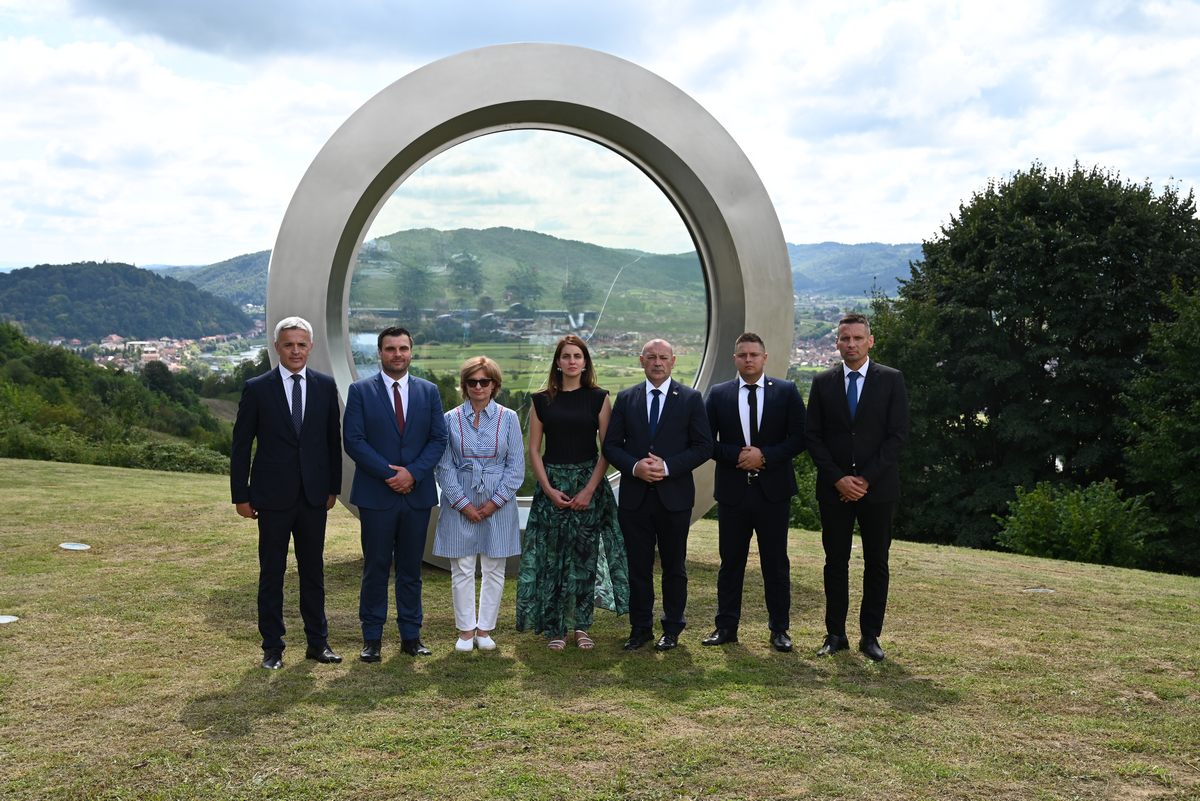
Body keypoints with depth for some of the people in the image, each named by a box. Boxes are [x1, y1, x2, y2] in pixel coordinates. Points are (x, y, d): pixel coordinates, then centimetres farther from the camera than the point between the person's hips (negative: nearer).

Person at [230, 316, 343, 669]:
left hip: (314, 495, 2)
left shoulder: (325, 386, 3)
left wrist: (334, 487, 7)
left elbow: (333, 440, 9)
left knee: (313, 570, 11)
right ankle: (272, 647, 16)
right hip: (273, 496, -2)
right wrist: (240, 495, -3)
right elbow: (241, 446, -1)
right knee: (272, 573, 6)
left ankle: (318, 642, 22)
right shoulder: (257, 389, -4)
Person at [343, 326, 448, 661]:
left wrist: (412, 473, -11)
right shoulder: (361, 390, 0)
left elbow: (438, 439, 3)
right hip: (376, 495, -2)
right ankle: (372, 638, 13)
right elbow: (353, 440, -7)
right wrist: (389, 473, -14)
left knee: (411, 569, 9)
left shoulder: (429, 391, 8)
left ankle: (411, 636, 18)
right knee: (376, 568, 4)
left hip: (417, 494, 2)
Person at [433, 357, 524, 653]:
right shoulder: (451, 419, 1)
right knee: (462, 570, 4)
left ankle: (485, 629, 18)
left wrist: (495, 502, -8)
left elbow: (516, 466, 0)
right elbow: (445, 466, 0)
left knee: (494, 570, 6)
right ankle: (466, 630, 15)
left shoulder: (508, 418, 1)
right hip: (460, 504, 0)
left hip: (498, 505, 0)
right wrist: (463, 504, -9)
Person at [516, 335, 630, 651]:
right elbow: (534, 449, 3)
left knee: (584, 555, 4)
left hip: (589, 484, -1)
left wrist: (590, 489, -11)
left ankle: (581, 625, 17)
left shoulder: (598, 398, 1)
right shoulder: (542, 400, 4)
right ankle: (555, 627, 13)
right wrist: (548, 489, -8)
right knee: (552, 556, 3)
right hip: (551, 485, 1)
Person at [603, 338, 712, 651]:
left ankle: (672, 628, 22)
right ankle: (640, 628, 19)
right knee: (638, 566, 8)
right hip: (634, 496, 2)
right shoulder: (625, 399, 6)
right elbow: (611, 445, 4)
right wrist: (634, 466, -14)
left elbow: (703, 446, -4)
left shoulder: (690, 399, 0)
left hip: (674, 496, -1)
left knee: (674, 566, 9)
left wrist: (667, 467, -15)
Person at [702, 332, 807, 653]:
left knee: (776, 563, 6)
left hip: (773, 491, -1)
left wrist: (764, 456, -15)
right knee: (730, 561, 9)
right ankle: (726, 627, 18)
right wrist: (736, 455, -14)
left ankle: (779, 629, 16)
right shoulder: (718, 395, 5)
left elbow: (798, 438, -3)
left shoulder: (786, 392, 1)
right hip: (732, 491, 1)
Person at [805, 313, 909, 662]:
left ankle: (870, 635, 14)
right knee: (835, 561, 6)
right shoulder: (823, 382, 5)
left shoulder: (891, 380, 0)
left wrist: (866, 478, -12)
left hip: (878, 487, -1)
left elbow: (897, 435, -5)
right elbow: (813, 436, 2)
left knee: (876, 563, 5)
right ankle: (835, 633, 14)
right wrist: (838, 478, -9)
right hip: (834, 488, 1)